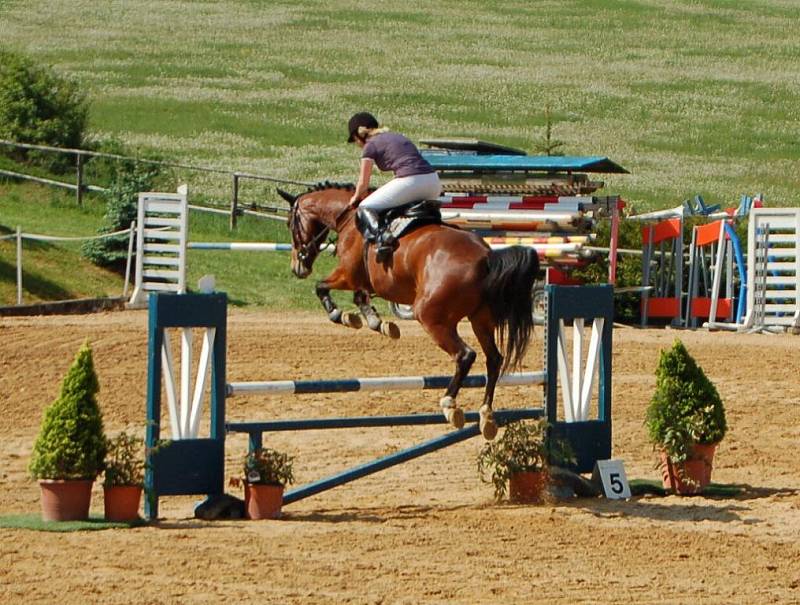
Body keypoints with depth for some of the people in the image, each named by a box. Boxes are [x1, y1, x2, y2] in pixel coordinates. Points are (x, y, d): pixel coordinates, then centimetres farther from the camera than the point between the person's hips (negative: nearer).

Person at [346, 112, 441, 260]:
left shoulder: (370, 146, 7)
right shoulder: (397, 137, 29)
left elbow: (363, 183, 10)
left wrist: (355, 198, 31)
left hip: (411, 183, -7)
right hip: (434, 182, 7)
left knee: (365, 207, 2)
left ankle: (381, 238, -22)